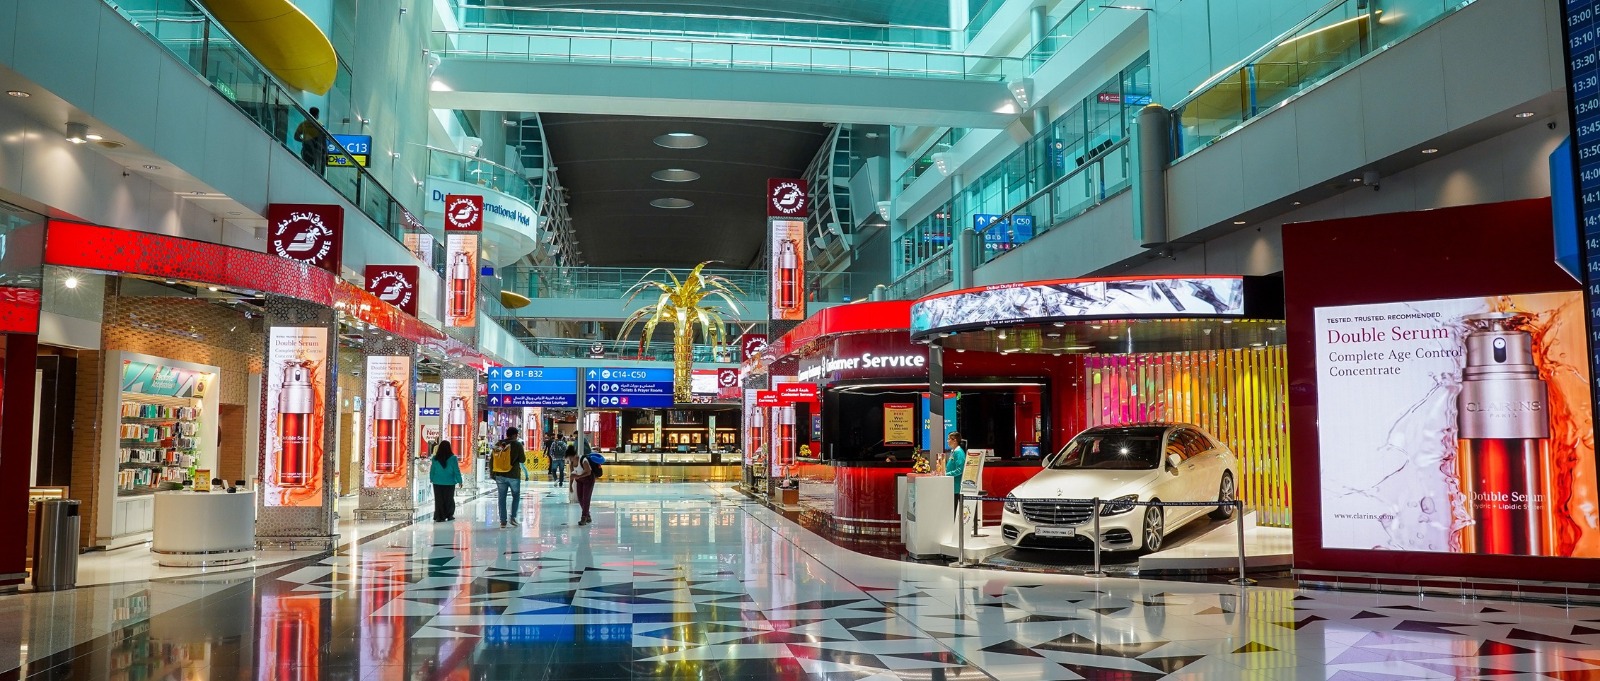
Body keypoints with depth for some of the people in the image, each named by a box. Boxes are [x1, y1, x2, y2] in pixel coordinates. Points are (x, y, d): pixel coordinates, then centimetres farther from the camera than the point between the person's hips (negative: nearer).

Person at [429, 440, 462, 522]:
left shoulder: (435, 458, -7)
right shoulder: (452, 458, -12)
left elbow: (432, 470, 1)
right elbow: (456, 470, -8)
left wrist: (431, 479, 15)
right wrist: (459, 481, 0)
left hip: (437, 482, 1)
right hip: (449, 482, -1)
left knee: (439, 500, 8)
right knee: (449, 499, 12)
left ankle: (439, 517, 5)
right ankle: (449, 515, 16)